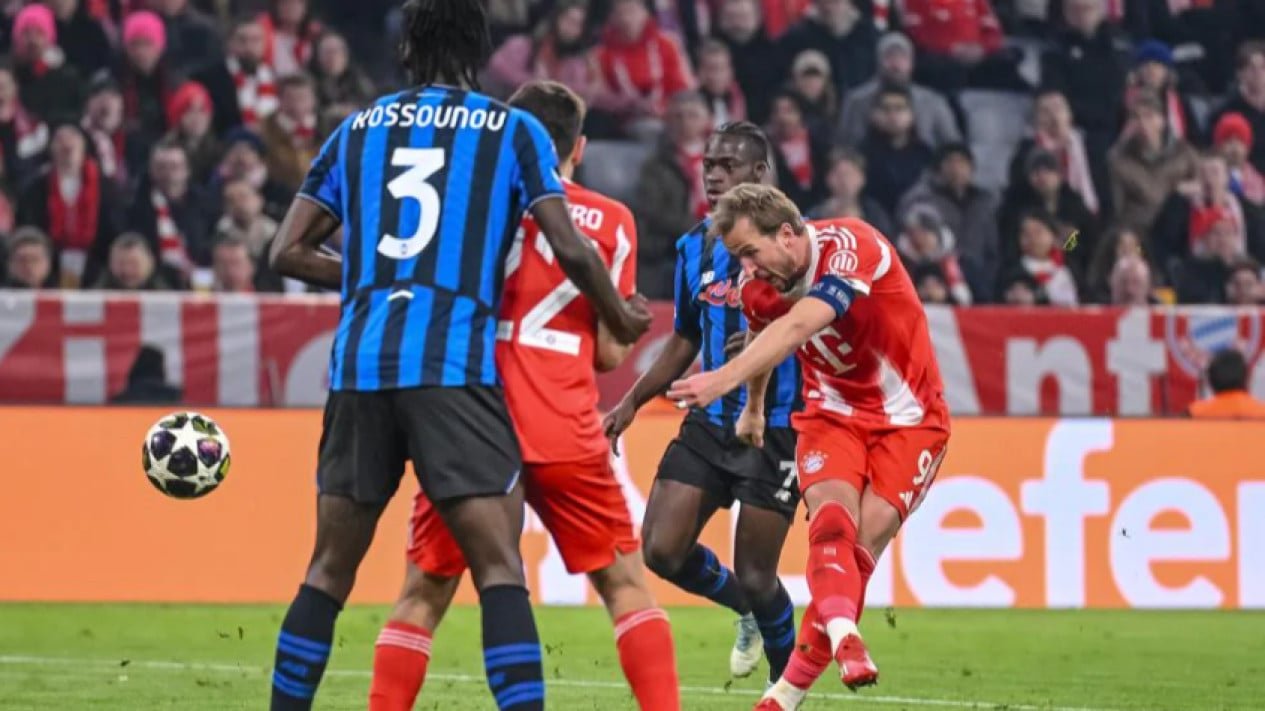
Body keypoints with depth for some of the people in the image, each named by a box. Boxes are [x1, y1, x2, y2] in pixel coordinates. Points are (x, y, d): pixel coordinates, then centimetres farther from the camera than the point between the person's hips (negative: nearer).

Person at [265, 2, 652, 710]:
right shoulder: (514, 130, 7)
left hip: (360, 364, 4)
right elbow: (571, 251, 0)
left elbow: (288, 252, 15)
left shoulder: (359, 129, 16)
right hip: (455, 366, -3)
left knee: (330, 567, 13)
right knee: (499, 566, -6)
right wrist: (620, 320, 18)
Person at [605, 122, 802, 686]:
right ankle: (748, 611, 24)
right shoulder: (695, 247, 10)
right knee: (661, 549, -6)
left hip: (775, 429, -6)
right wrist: (633, 401, 13)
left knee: (755, 576, -3)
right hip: (710, 422, 6)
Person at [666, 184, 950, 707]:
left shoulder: (850, 247, -28)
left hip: (908, 418, -4)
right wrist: (753, 408, 34)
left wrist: (725, 379, -55)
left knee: (867, 538, -15)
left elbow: (797, 327, -43)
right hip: (834, 413, 4)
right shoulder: (757, 288, -7)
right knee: (832, 516, -25)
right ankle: (844, 638, -47)